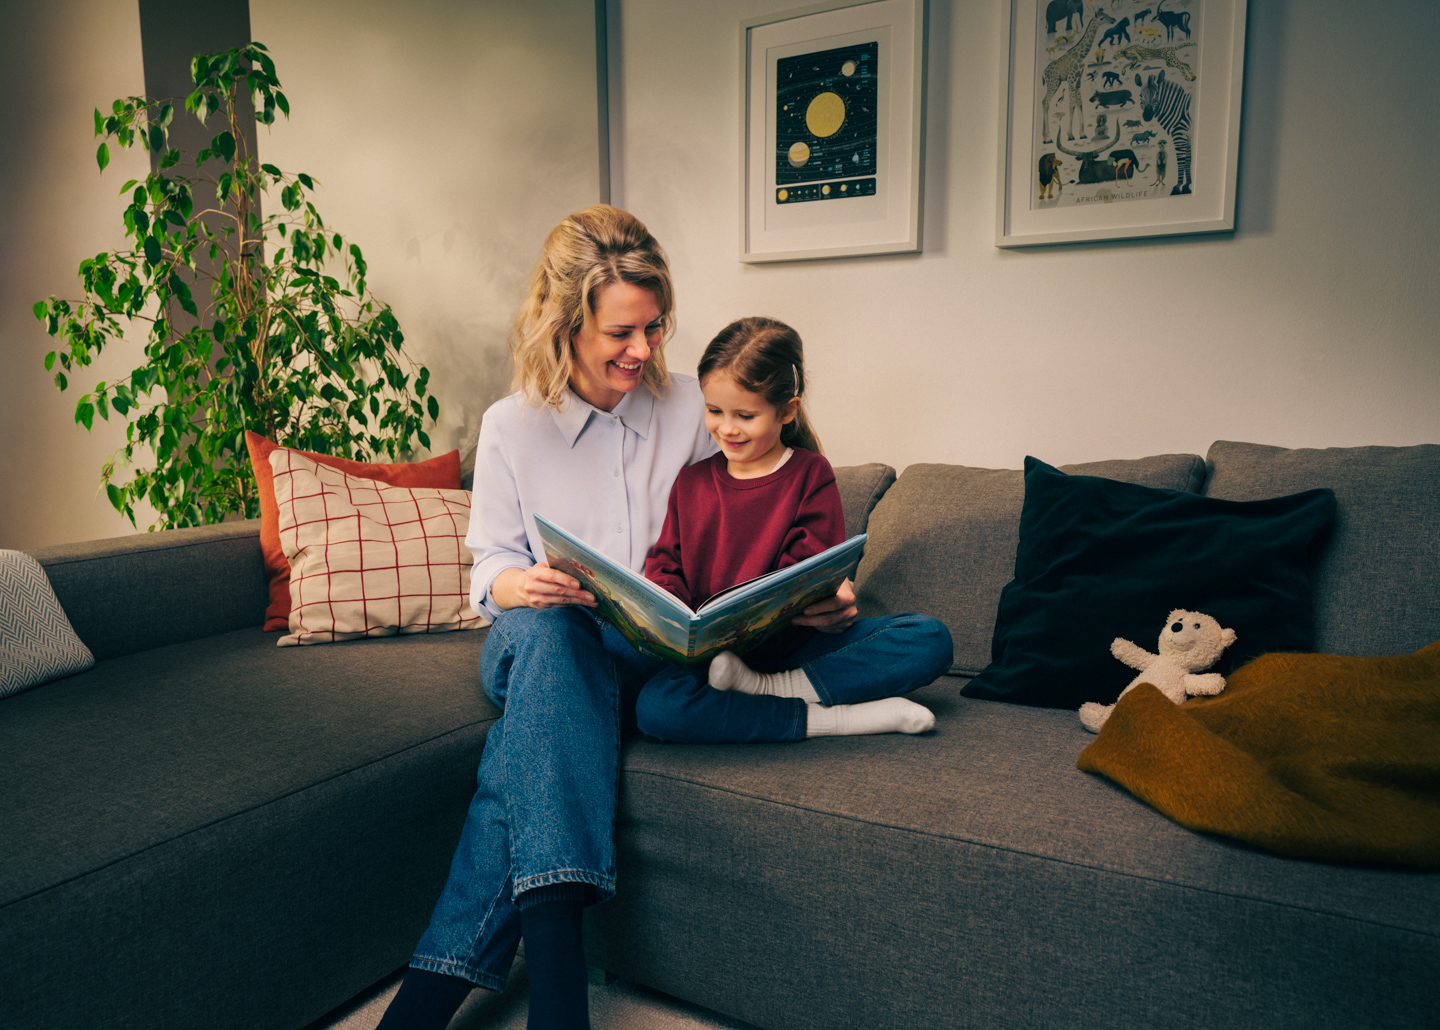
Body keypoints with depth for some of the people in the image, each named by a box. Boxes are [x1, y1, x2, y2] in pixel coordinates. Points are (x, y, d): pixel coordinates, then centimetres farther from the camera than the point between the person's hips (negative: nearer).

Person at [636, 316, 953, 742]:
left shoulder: (811, 475, 2)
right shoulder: (692, 481, 11)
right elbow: (665, 562, 11)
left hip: (798, 644, 0)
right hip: (713, 653, 1)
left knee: (931, 639, -21)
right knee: (654, 707, -33)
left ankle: (764, 689, -24)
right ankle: (837, 718, -25)